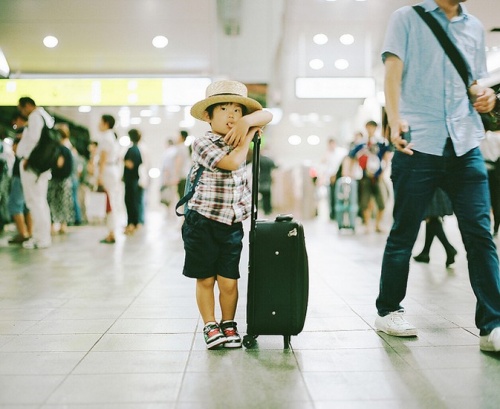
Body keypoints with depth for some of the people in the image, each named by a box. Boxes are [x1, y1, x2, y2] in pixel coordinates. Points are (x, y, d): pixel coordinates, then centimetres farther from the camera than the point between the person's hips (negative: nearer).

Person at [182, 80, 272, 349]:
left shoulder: (238, 137, 8)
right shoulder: (203, 144, -11)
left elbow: (267, 115, 6)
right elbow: (233, 161, -24)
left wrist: (248, 122, -13)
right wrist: (249, 136, -10)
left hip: (232, 225, 4)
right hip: (202, 223, -4)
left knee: (228, 281, 3)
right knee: (205, 279, 5)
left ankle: (228, 325, 21)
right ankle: (210, 326, 19)